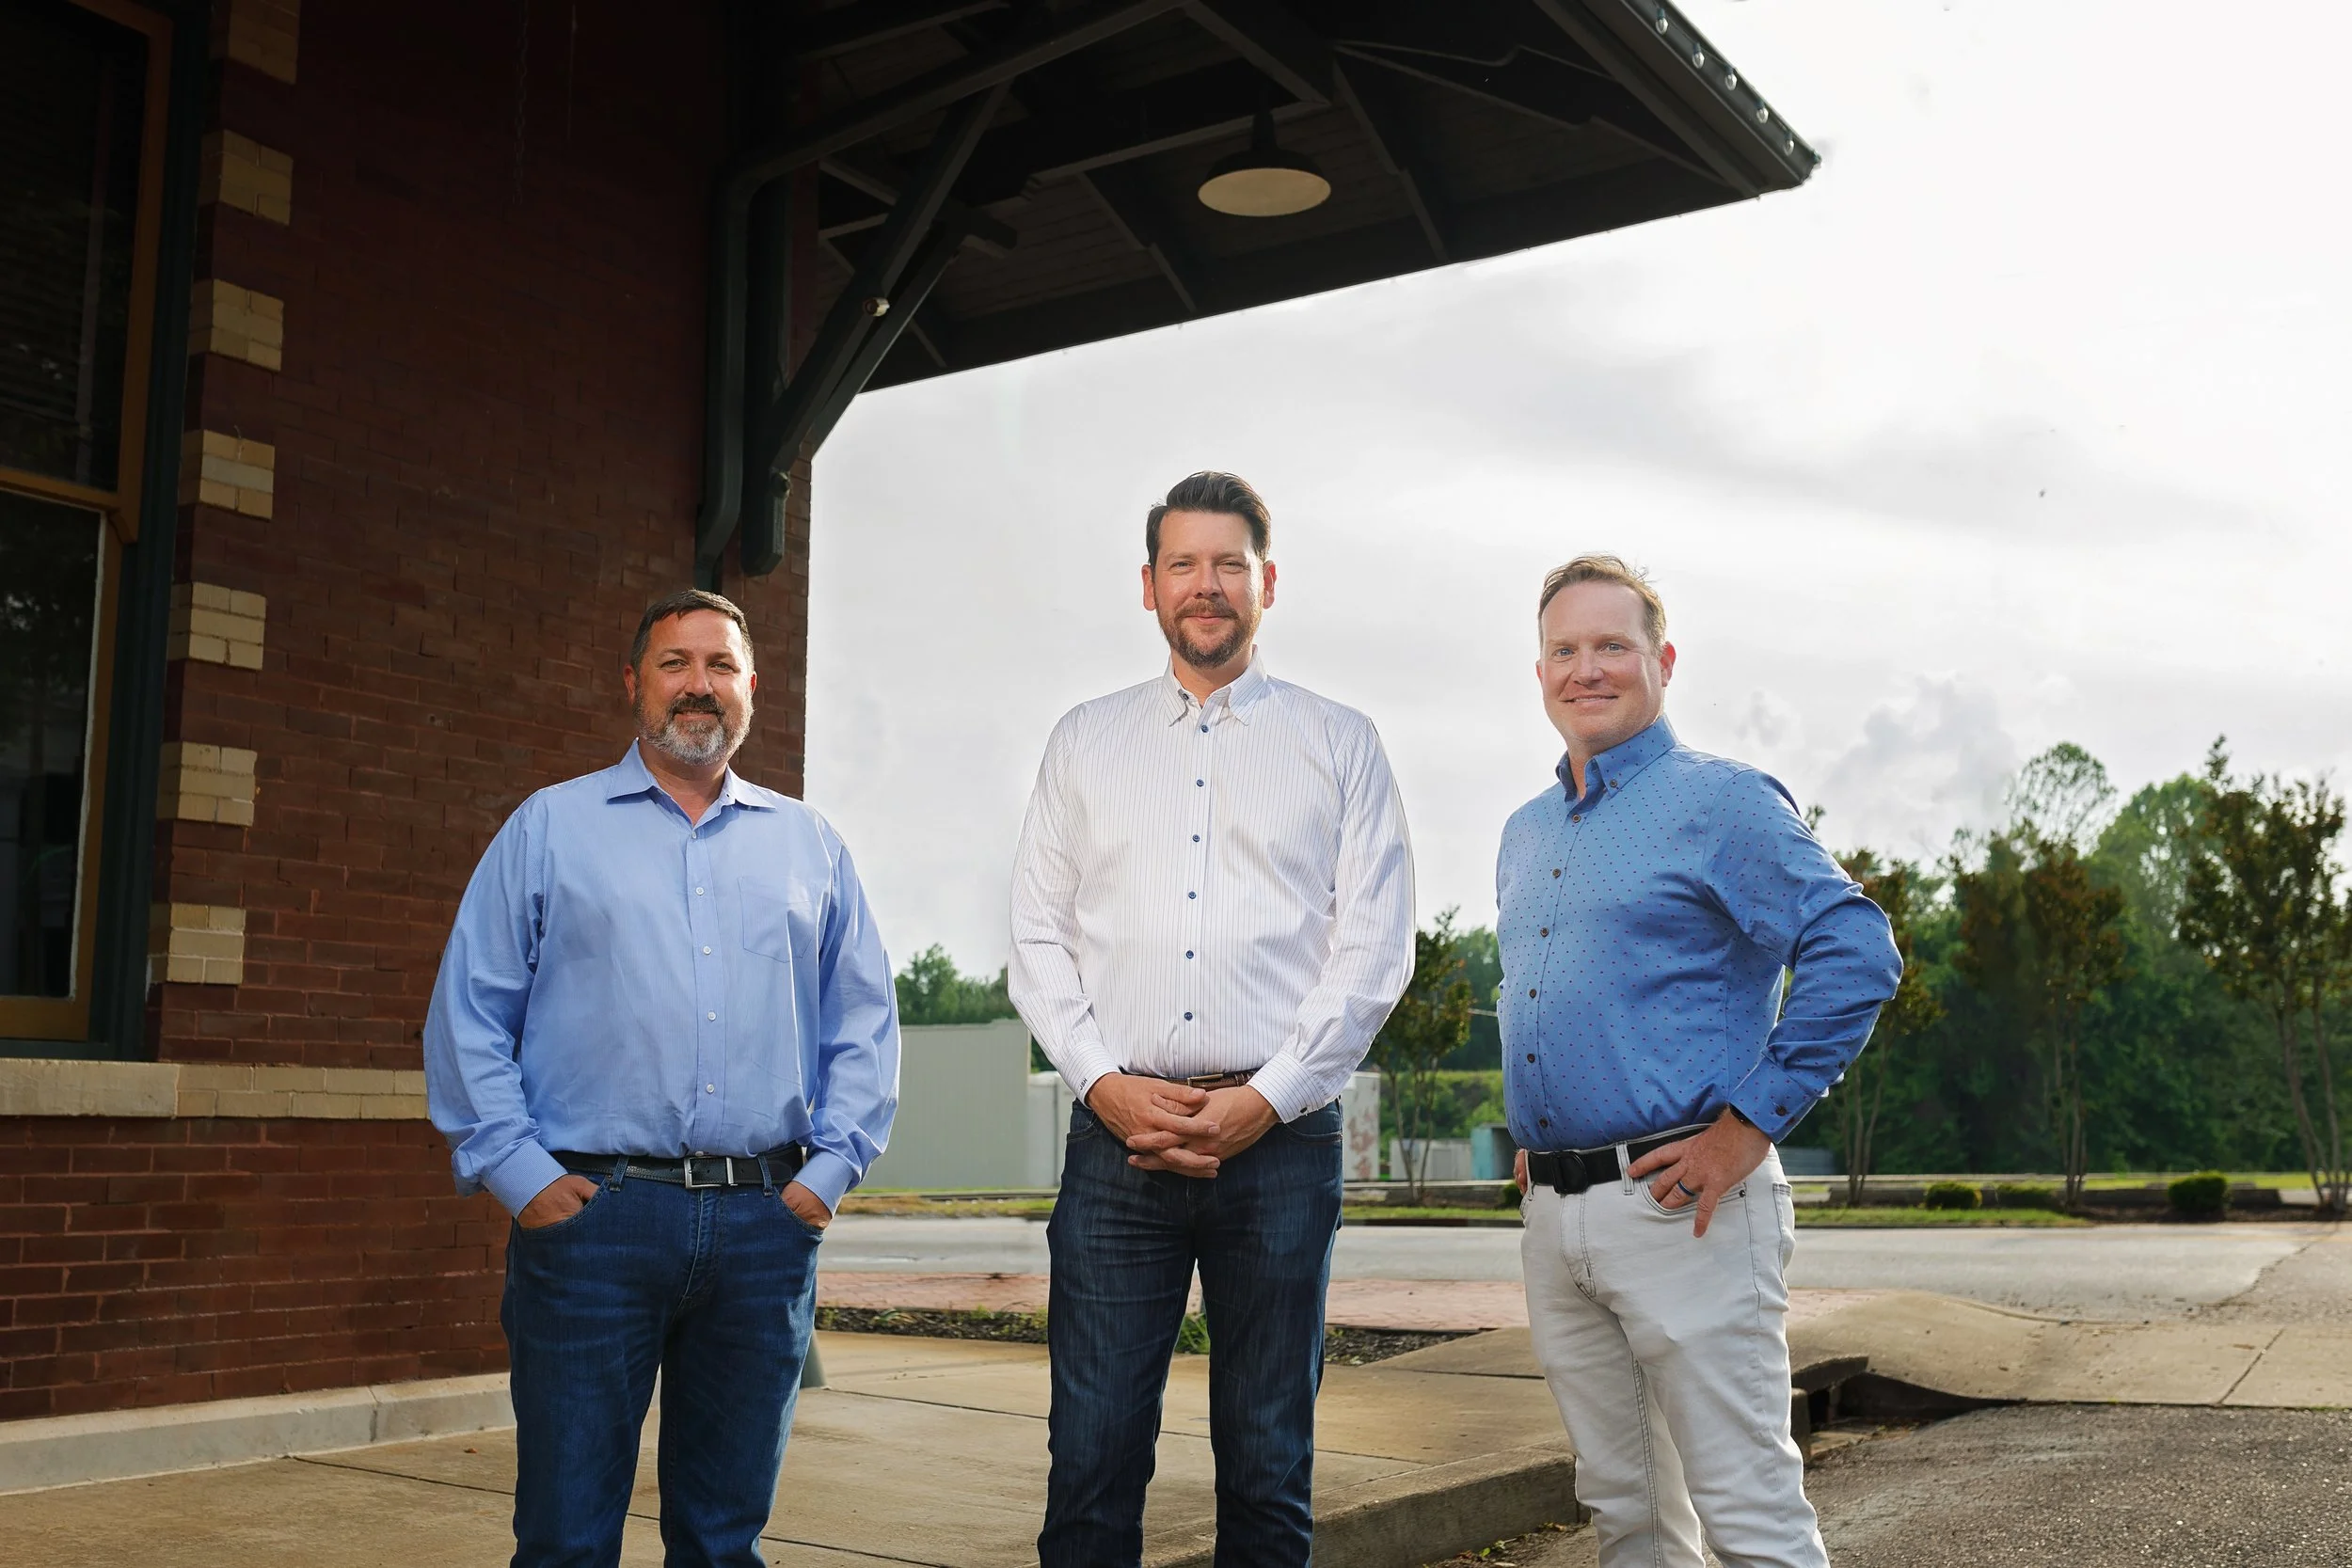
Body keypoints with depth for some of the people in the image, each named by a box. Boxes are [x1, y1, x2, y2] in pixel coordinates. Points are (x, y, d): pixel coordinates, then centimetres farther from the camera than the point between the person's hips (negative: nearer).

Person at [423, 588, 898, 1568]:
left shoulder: (808, 846, 15)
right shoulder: (549, 827, 8)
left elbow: (864, 1021, 13)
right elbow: (468, 1013, 4)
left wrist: (830, 1169, 1)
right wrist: (519, 1173, -6)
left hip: (766, 1227, 2)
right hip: (592, 1218, -2)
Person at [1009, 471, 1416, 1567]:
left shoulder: (1339, 744, 8)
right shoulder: (1085, 741, 14)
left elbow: (1374, 950, 1)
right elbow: (1037, 935, 10)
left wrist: (1263, 1100, -8)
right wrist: (1106, 1083, -5)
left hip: (1280, 1138, -1)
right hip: (1116, 1135, 1)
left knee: (1269, 1470, 7)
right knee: (1092, 1457, -1)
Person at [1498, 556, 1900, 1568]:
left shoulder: (1719, 803, -6)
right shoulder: (1525, 835, 17)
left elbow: (1857, 953, -15)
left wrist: (1750, 1125, -16)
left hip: (1679, 1206, -7)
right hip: (1553, 1217, 7)